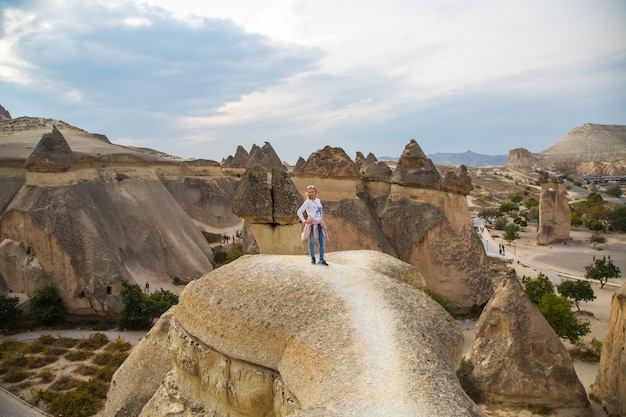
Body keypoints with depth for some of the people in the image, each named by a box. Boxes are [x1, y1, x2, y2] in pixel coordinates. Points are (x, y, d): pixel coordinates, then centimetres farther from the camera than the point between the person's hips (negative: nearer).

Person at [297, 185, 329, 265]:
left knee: (322, 241, 0)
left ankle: (321, 259, 6)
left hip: (319, 223, 5)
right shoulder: (307, 202, -5)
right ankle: (312, 258, 12)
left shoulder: (318, 200, 14)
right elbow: (299, 212, -8)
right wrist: (304, 221, -9)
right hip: (312, 223, -5)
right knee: (312, 241, 1)